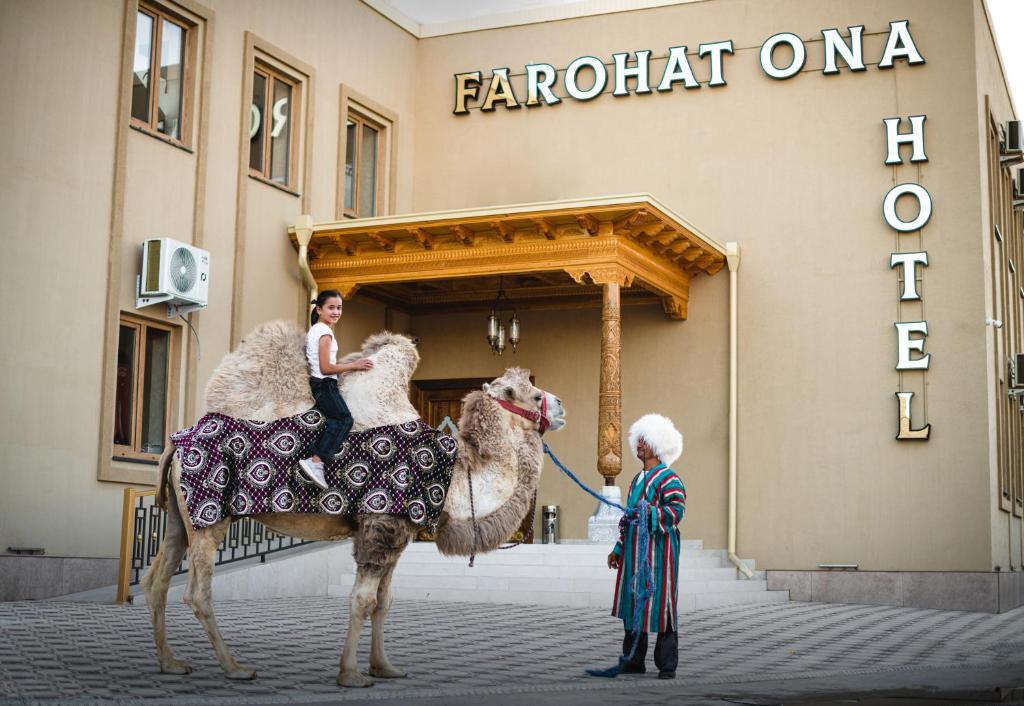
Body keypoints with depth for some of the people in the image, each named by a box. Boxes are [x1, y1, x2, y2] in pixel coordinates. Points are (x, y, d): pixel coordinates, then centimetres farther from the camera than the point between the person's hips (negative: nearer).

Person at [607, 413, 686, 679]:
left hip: (658, 549, -8)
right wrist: (619, 548, 24)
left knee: (660, 604, -6)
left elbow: (677, 510, -17)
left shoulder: (668, 478, -5)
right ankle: (633, 661, 18)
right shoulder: (637, 480, 21)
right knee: (632, 603, 9)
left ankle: (667, 665, 0)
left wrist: (650, 511, -27)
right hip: (634, 551, 8)